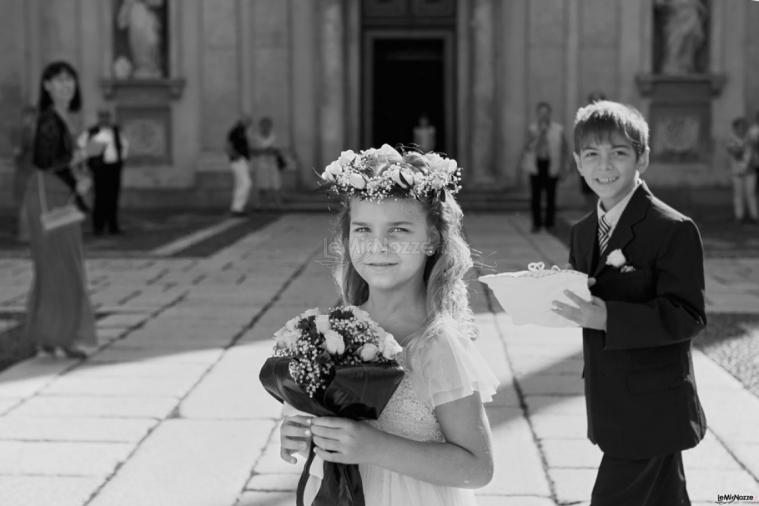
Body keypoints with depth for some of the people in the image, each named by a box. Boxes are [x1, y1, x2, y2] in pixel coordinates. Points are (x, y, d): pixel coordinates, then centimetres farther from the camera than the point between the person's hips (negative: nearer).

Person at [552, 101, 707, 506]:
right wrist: (551, 296, -9)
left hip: (650, 408, -7)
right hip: (611, 406, 7)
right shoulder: (582, 233, 8)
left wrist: (606, 317, -32)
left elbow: (686, 316, -21)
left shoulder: (674, 229, -16)